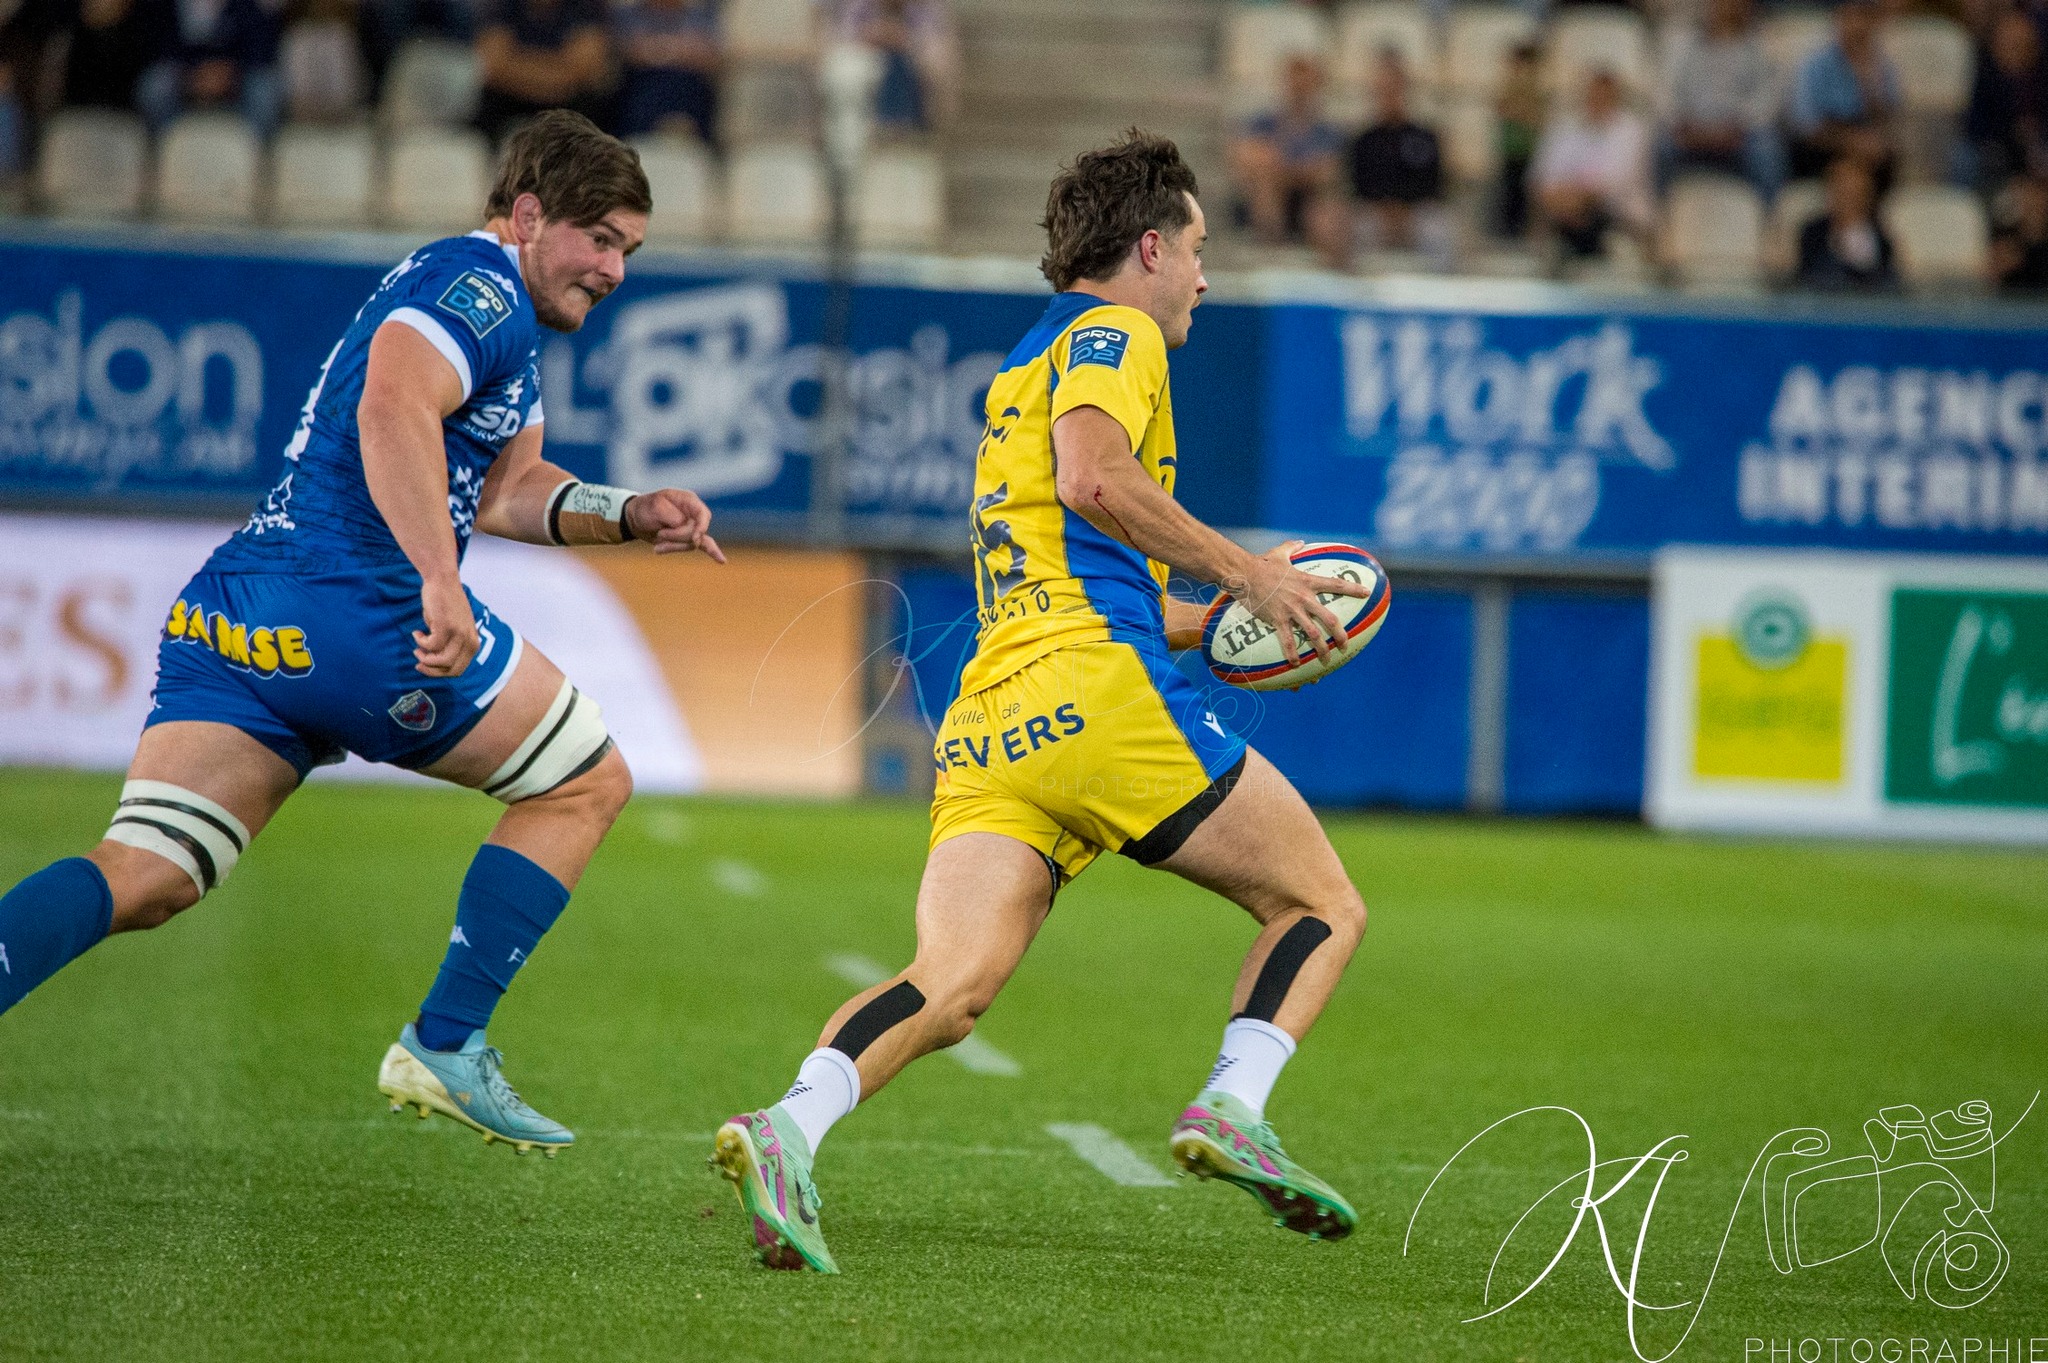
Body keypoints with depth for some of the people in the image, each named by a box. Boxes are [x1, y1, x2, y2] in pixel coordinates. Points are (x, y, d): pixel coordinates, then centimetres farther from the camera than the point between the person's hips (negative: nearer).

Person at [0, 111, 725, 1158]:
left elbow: (499, 490, 35)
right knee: (587, 782, 10)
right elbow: (393, 410, -22)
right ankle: (444, 1048, 5)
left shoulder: (492, 303, 29)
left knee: (142, 877, -5)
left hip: (222, 625, 9)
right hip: (352, 611, -9)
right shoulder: (479, 280, -4)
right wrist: (440, 583, -31)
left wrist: (626, 515, 22)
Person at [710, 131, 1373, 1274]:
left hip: (986, 728, 8)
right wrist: (1243, 572, -5)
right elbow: (1093, 477, -15)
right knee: (1324, 906, 7)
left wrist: (1213, 618, 39)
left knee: (951, 986, -12)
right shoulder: (1114, 333, 5)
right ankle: (1230, 1109, -12)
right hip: (1099, 694, -8)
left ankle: (792, 1128, -36)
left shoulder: (1026, 368, 34)